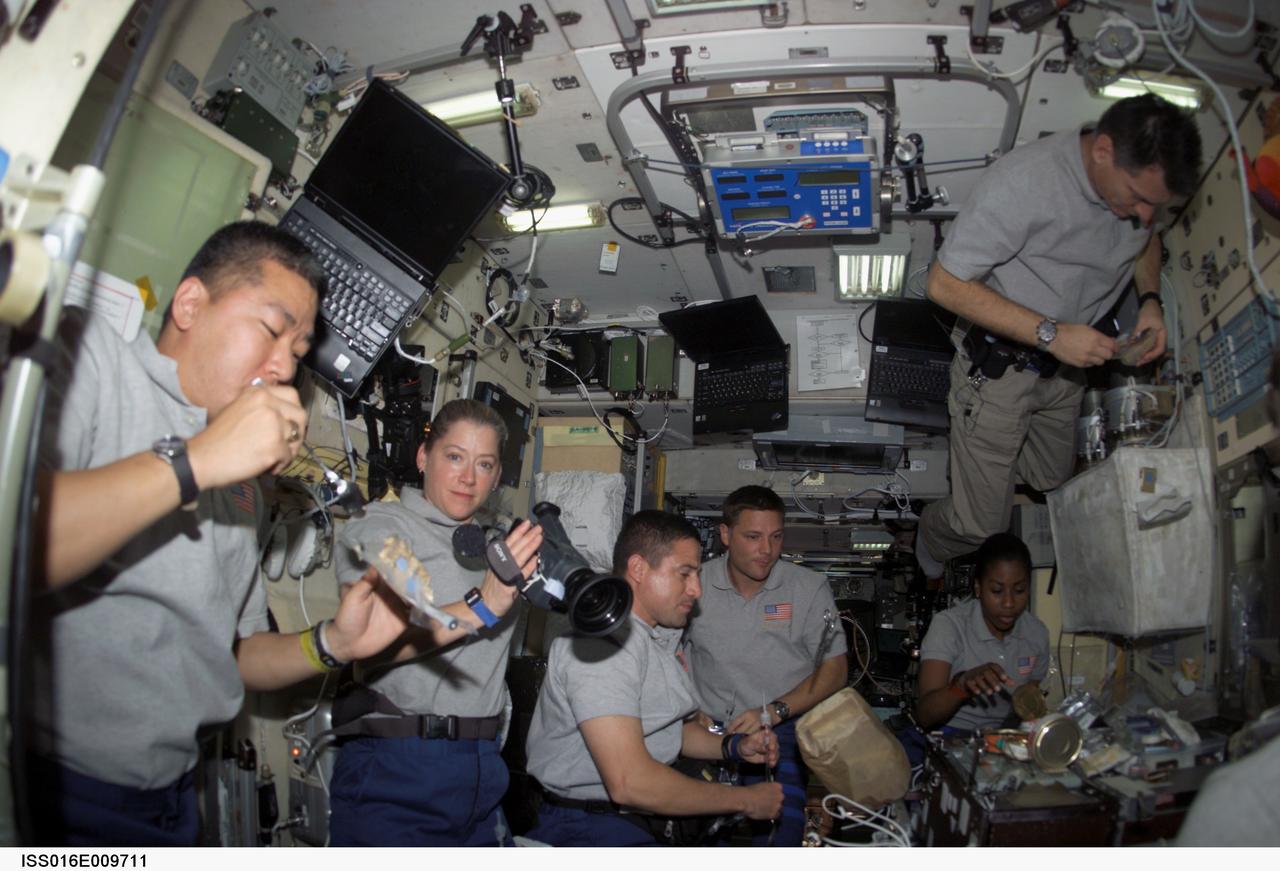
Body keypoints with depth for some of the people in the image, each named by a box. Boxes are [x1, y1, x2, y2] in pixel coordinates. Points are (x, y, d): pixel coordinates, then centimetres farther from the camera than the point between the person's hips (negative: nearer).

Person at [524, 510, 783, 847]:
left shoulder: (663, 635, 13)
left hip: (647, 812, 10)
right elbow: (629, 783, -27)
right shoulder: (602, 642, -21)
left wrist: (733, 747, 5)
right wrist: (744, 800, -18)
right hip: (587, 822, -9)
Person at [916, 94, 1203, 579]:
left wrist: (1150, 299, -4)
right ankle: (932, 548, 35)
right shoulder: (1023, 182, -32)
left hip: (1066, 368, 7)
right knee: (980, 522, 1)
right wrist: (1051, 333, -32)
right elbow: (945, 284, -29)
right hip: (1001, 370, -7)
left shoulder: (1138, 177, -8)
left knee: (1051, 478, 25)